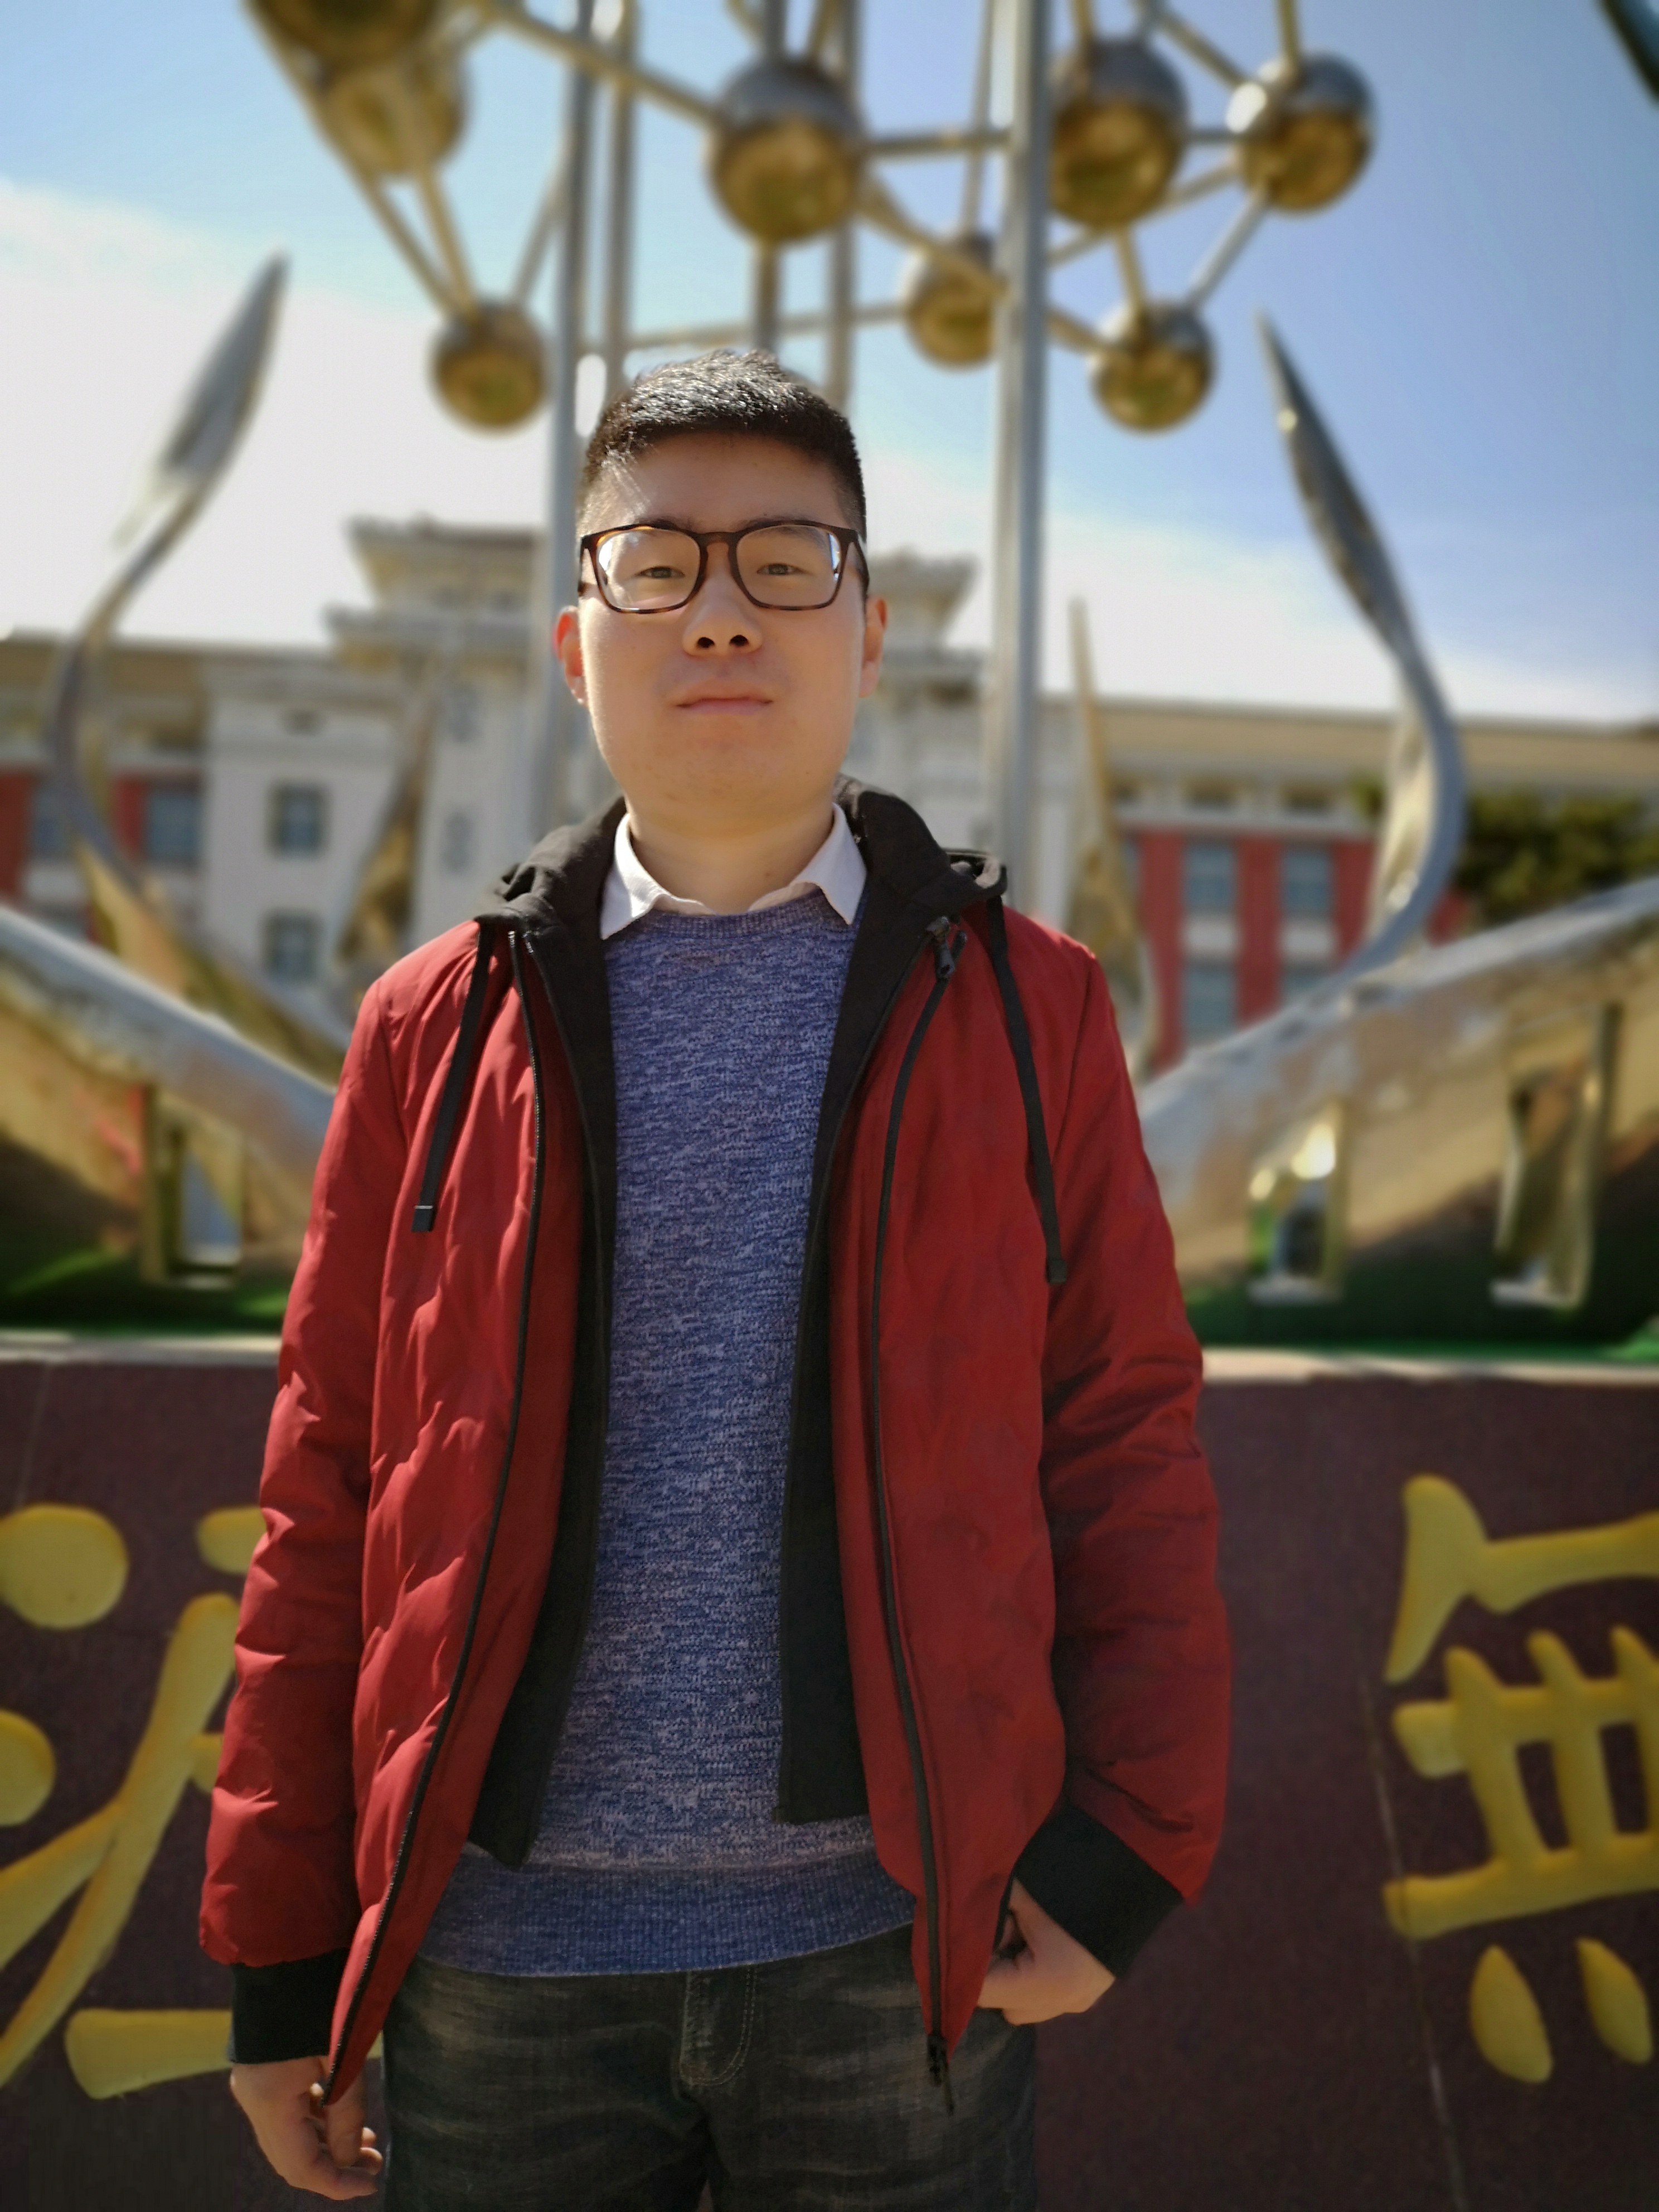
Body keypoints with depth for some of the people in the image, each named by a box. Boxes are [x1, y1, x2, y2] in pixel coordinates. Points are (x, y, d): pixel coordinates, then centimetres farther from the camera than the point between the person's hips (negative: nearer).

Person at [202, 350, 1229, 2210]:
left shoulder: (1023, 1010, 1)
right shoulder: (436, 1031, 2)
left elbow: (1125, 1450, 1)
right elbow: (331, 1498, 2)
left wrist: (1129, 1848, -5)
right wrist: (278, 1948, 3)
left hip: (898, 1941, 0)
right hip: (499, 1946, 1)